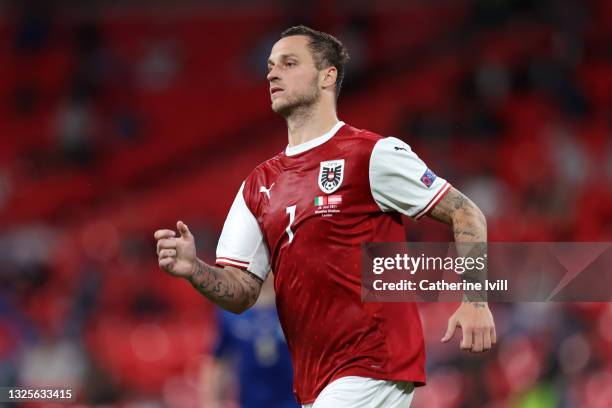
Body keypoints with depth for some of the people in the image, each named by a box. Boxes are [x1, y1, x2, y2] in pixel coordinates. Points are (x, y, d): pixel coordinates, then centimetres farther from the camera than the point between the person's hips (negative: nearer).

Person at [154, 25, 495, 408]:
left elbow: (466, 214, -2)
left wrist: (474, 300, -14)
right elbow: (243, 293, 11)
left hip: (374, 369, -7)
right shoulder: (258, 185, 14)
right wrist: (194, 270, -9)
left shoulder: (374, 154, -4)